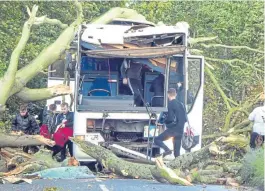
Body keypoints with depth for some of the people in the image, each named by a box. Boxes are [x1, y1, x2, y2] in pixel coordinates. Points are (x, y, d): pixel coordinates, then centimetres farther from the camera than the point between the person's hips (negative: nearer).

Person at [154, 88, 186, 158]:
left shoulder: (171, 104, -9)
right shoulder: (180, 104, 13)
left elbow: (170, 118, -16)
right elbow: (185, 119, 13)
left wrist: (164, 121, 2)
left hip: (173, 128, -7)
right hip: (180, 131, 7)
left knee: (157, 140, 1)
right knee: (177, 151, 9)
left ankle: (167, 150, -21)